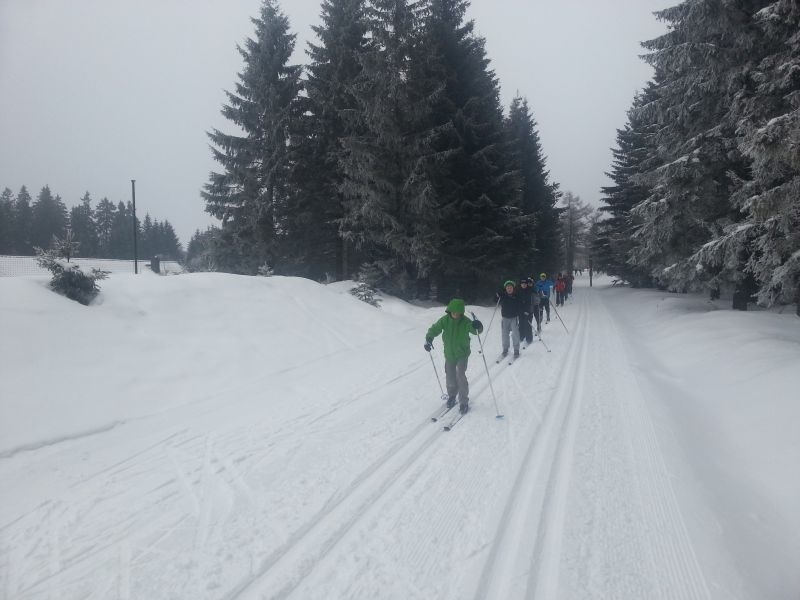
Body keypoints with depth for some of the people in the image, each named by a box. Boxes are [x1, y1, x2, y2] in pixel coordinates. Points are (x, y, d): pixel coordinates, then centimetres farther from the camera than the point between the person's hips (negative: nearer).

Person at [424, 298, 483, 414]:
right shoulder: (445, 320, -10)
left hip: (462, 354, -3)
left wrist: (478, 326, -53)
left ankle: (464, 402, 2)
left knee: (460, 376, -12)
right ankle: (452, 396, 39)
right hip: (449, 354, 3)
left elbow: (475, 330, -30)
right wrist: (428, 339, -27)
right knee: (450, 377, 13)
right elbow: (435, 329, -9)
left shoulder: (465, 322, -18)